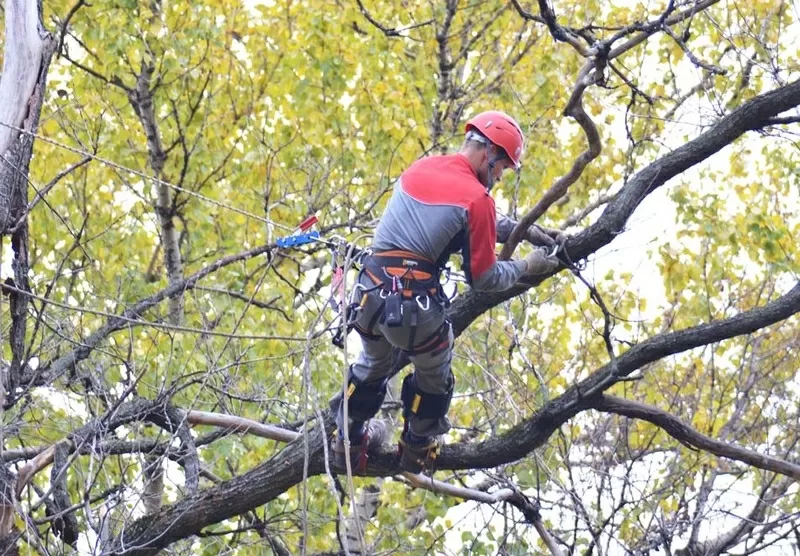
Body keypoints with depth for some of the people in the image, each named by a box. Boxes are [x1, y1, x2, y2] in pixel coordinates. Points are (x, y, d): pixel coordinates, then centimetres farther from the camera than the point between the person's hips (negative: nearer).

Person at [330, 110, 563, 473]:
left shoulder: (423, 167, 13)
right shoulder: (475, 196, -9)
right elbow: (484, 279, -4)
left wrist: (524, 230, 27)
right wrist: (526, 267, 12)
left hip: (370, 293, 6)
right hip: (417, 305, -6)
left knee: (373, 365, 33)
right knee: (433, 377, 25)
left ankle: (349, 444, 48)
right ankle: (417, 450, 43)